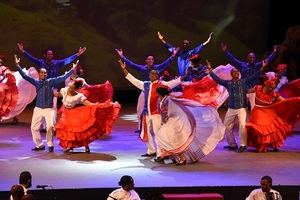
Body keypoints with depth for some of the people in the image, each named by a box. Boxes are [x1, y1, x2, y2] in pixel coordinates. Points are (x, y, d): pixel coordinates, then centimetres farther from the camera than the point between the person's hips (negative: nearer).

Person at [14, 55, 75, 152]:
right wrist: (18, 66, -13)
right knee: (34, 127, 2)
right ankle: (39, 145, 19)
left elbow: (63, 78, -3)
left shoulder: (51, 81, 0)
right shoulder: (36, 82, 2)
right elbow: (25, 76, -4)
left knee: (50, 126, -16)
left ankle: (50, 144, 3)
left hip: (49, 109, -2)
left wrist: (72, 70, -8)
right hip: (38, 108, 2)